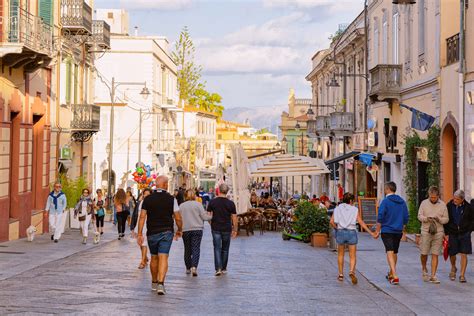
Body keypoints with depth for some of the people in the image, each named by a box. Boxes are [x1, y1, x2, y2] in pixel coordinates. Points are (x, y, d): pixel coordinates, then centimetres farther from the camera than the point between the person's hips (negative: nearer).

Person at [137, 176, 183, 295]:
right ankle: (161, 284, -19)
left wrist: (139, 234, -1)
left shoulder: (147, 199, 1)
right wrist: (179, 230, 14)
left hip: (152, 233, 2)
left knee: (154, 257, 16)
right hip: (166, 232, -2)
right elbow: (178, 218, -2)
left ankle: (154, 283, 29)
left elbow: (142, 217, -3)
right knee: (163, 257, -6)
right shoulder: (171, 199, -3)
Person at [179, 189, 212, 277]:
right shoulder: (198, 204, -4)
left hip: (185, 230, 2)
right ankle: (194, 267, -21)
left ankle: (188, 268, 22)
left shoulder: (181, 206, 4)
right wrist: (211, 217, 12)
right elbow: (204, 216, -6)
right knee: (196, 248, -5)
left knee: (187, 249, 14)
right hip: (197, 229, -2)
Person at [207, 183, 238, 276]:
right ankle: (223, 268, 23)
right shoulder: (231, 204, -5)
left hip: (216, 228, 0)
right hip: (227, 229, 0)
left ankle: (218, 268, -13)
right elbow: (234, 218, -3)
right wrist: (235, 230, 7)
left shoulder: (213, 202, -4)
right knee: (225, 249, 14)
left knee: (217, 248, 1)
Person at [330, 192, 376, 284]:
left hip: (340, 232, 2)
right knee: (352, 256, 2)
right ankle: (352, 272, -24)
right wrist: (371, 233, -1)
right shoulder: (355, 210, 1)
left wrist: (337, 229, 12)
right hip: (351, 233, -2)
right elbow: (361, 223, -4)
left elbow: (332, 222, -5)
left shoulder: (337, 209, 5)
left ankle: (341, 275, 22)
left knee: (340, 254, 19)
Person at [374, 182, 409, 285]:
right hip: (398, 231, 6)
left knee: (390, 253, -10)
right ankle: (391, 274, 33)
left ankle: (395, 276, -22)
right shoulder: (402, 202, 7)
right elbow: (406, 218, 11)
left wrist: (377, 231, -5)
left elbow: (380, 217, -13)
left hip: (387, 231, -6)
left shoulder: (386, 201, -10)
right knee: (395, 253, 18)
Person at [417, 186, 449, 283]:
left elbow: (446, 219, 4)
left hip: (438, 232, 0)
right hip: (426, 232, 0)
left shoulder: (442, 205, 3)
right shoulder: (424, 203, 3)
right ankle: (424, 269, 31)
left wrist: (439, 219, -16)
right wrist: (426, 218, -19)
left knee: (435, 255, -3)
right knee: (423, 253, 2)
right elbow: (419, 216, 2)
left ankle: (433, 276, 0)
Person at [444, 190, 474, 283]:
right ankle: (453, 268, 38)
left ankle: (462, 275, 3)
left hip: (464, 234, -1)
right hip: (452, 234, 1)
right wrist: (446, 233, -3)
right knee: (452, 254, 9)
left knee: (464, 255, -5)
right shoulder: (449, 206, -5)